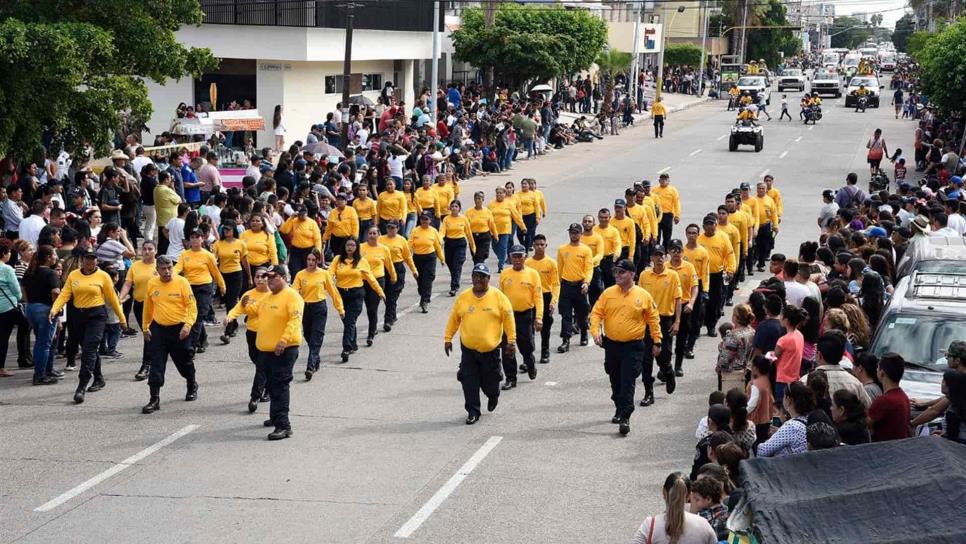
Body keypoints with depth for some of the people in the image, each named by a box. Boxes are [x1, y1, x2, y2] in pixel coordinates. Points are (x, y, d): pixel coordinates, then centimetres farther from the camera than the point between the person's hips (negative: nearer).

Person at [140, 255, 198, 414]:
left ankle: (192, 386, 41)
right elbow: (148, 307, 12)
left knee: (184, 362, 15)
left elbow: (192, 306, -11)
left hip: (179, 329, -2)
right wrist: (145, 327, 16)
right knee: (156, 365, -5)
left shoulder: (182, 282, -11)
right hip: (158, 328, 2)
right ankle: (154, 399, -3)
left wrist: (188, 325, -23)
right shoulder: (152, 284, -1)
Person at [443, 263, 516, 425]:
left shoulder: (498, 297, -6)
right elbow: (453, 319, 8)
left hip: (491, 349, -2)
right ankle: (473, 411, 8)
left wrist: (511, 341, -5)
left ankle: (493, 396, 42)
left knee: (490, 381, 8)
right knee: (469, 381, -2)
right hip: (468, 349, 2)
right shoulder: (463, 297, 0)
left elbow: (508, 319, -3)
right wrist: (448, 338, 6)